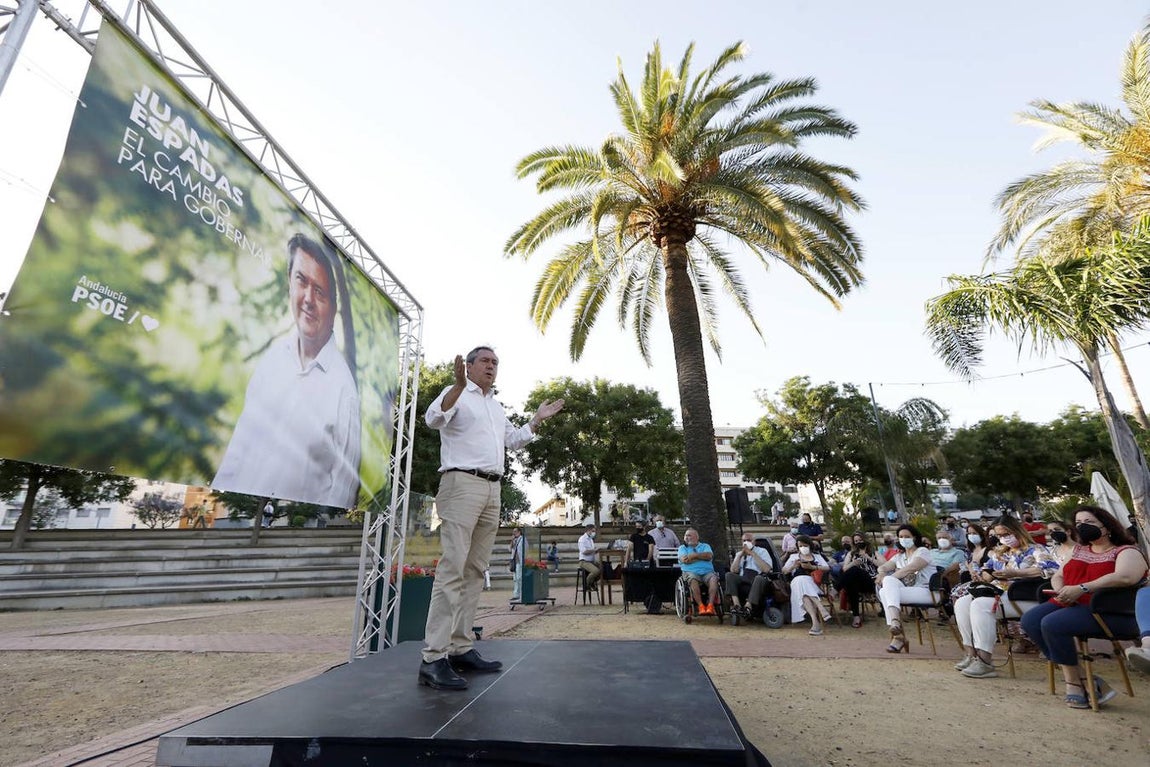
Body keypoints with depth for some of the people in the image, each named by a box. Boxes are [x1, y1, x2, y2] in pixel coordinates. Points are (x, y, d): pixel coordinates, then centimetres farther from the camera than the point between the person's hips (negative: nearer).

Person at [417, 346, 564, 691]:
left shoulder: (496, 406, 24)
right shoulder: (456, 393, 2)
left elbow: (513, 439, 34)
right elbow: (433, 419, -19)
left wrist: (538, 418, 29)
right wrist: (459, 385, -31)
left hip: (492, 490, 8)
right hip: (462, 484, -8)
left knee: (474, 571, 6)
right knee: (452, 569, -13)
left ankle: (461, 649, 12)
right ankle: (434, 658, -11)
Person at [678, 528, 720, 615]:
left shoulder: (705, 546, 21)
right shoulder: (682, 548, 19)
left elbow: (709, 555, -1)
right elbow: (684, 560, -2)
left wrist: (694, 555, -3)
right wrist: (702, 557, 2)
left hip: (707, 571, 1)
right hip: (691, 572, -1)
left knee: (714, 579, -31)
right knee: (692, 579, -35)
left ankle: (710, 605, -35)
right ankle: (701, 606, -34)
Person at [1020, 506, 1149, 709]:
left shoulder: (1127, 551, 3)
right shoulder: (1079, 550, 25)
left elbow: (1125, 577, -19)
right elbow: (1057, 576, 21)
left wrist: (1081, 588, -27)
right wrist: (1062, 590, -3)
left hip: (1111, 612, -7)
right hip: (1071, 604, 7)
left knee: (1052, 623, -31)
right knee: (1030, 620, -19)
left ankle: (1074, 682, -12)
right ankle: (1084, 680, -16)